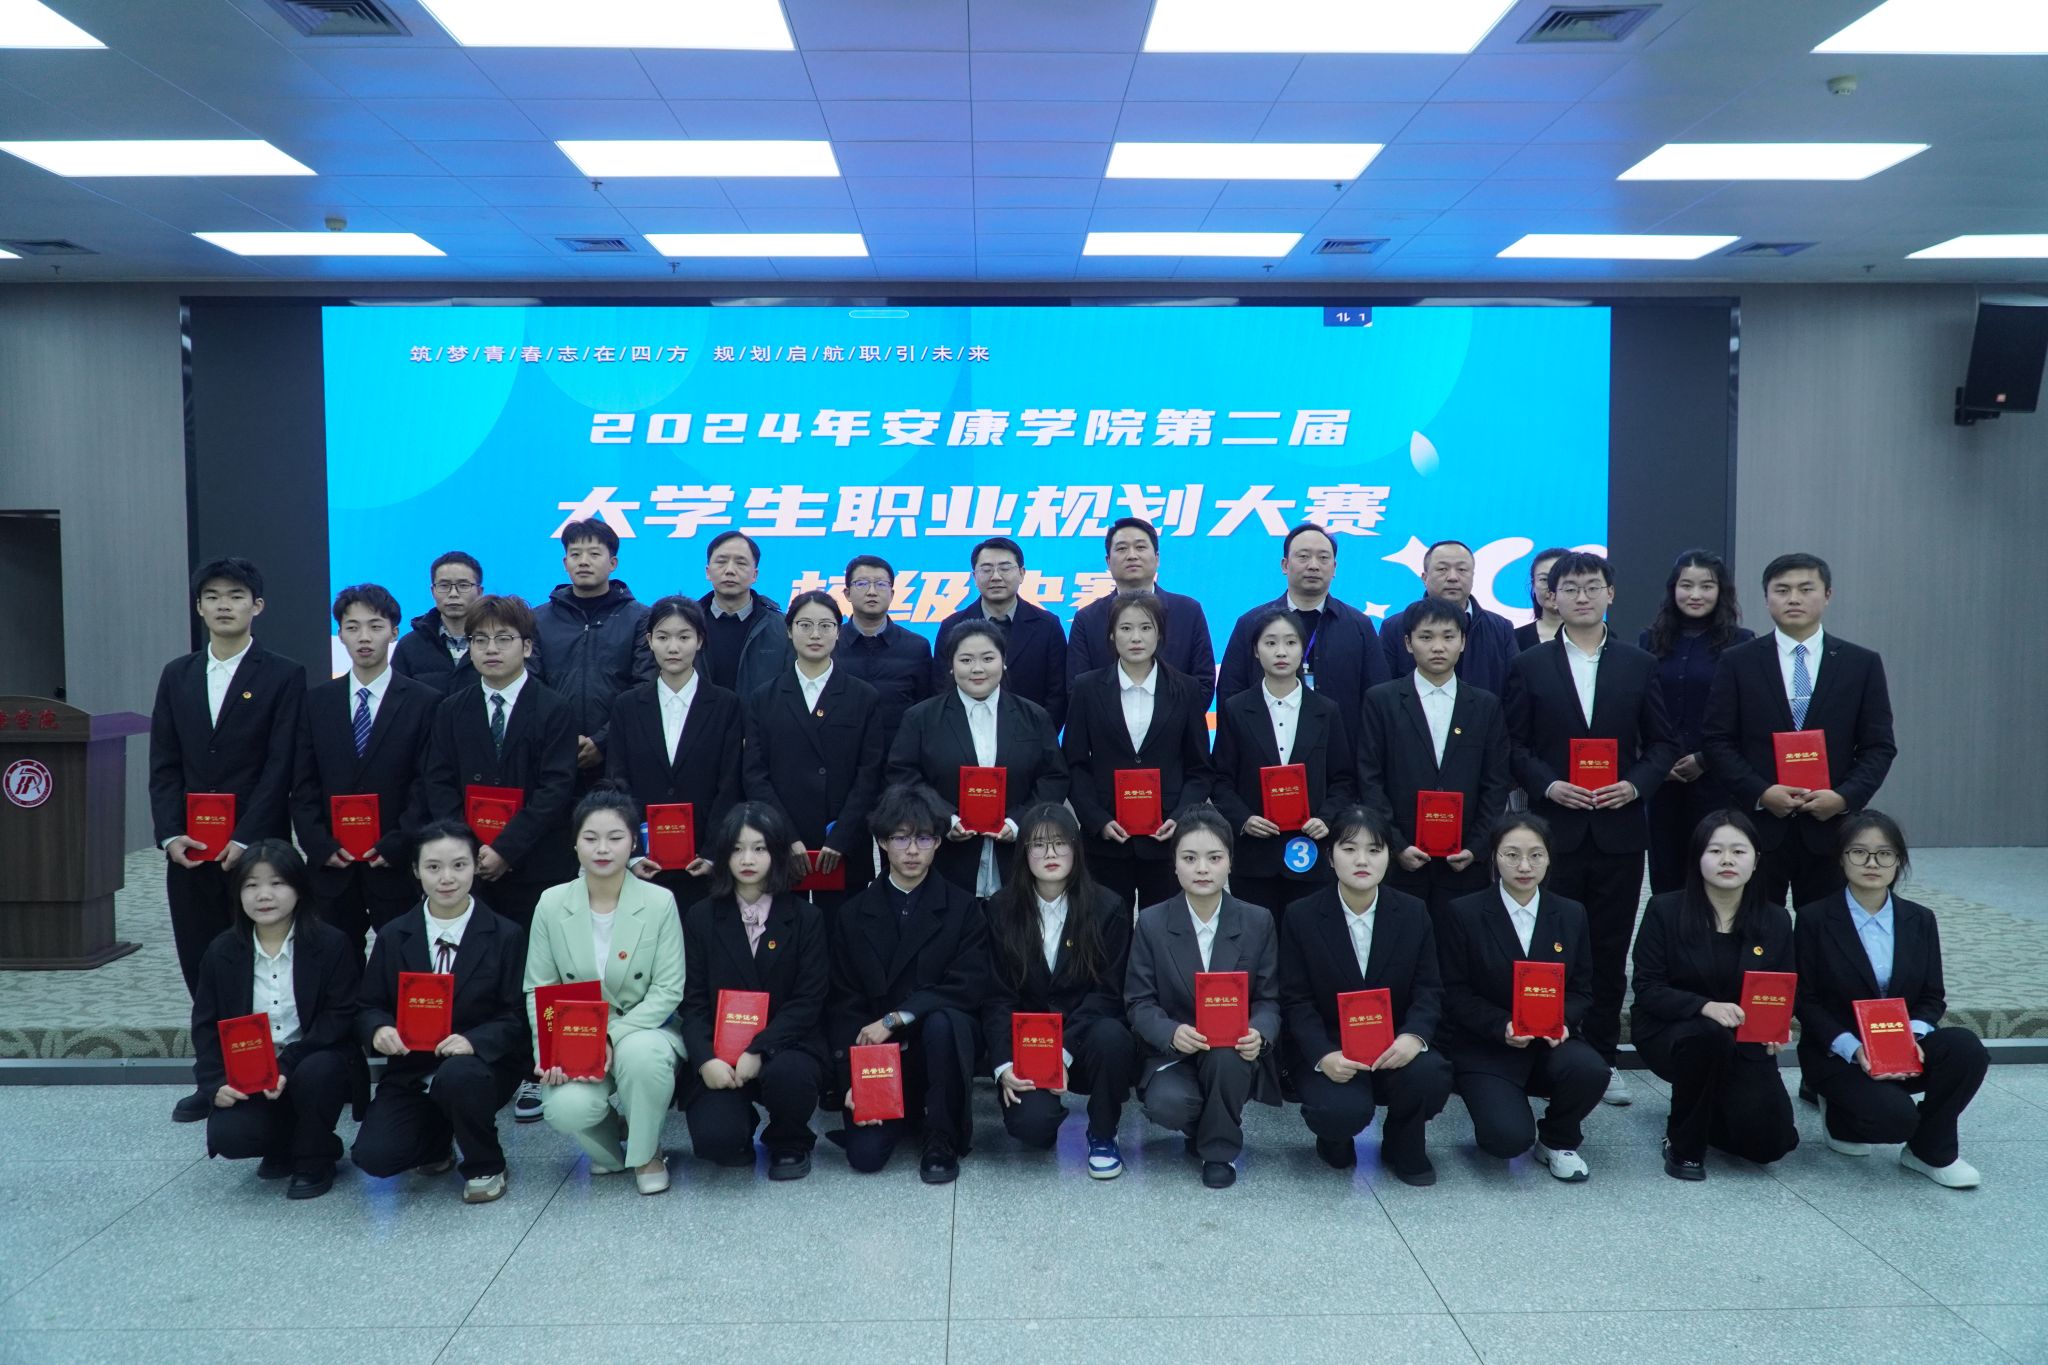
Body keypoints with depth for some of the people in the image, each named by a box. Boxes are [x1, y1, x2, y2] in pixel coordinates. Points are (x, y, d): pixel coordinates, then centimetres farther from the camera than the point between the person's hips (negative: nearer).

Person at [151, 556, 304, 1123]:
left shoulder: (283, 677, -2)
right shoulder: (177, 675, 12)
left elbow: (280, 768, -8)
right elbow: (164, 765, 9)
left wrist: (245, 840, -15)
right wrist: (171, 835, -4)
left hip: (257, 849, -4)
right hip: (189, 851, 4)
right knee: (201, 967, 8)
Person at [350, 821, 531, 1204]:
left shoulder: (506, 936, -5)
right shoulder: (393, 936, 3)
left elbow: (517, 1016, -7)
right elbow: (369, 1006, 7)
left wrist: (473, 1041, -27)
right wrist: (379, 1029, -18)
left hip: (483, 1062, -2)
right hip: (412, 1069, 3)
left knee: (457, 1076, -37)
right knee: (373, 1156, -19)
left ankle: (484, 1166, -6)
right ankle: (436, 1139, 18)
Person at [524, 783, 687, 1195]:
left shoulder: (660, 902, -8)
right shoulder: (552, 903, -2)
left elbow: (668, 990, -10)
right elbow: (538, 989, 1)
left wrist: (613, 1036, -23)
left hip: (643, 1030, -1)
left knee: (640, 1053, -38)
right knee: (564, 1109, -30)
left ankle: (647, 1152, -6)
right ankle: (611, 1146, 10)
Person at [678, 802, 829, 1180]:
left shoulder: (806, 918, 1)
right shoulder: (701, 918, 5)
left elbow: (808, 1001, -6)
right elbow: (693, 1001, 1)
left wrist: (758, 1051, -19)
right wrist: (707, 1059, -17)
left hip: (784, 1046, 0)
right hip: (720, 1056, 0)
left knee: (787, 1076, -35)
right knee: (716, 1141, -25)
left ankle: (790, 1145, 1)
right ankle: (742, 1123, 15)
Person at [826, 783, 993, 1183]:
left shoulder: (963, 909, 0)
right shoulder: (852, 916, 5)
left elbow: (970, 987, -12)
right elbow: (843, 1004, 2)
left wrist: (893, 1020, -19)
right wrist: (853, 1080, -11)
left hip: (937, 1043, -1)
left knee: (943, 1022, -35)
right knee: (865, 1155, -19)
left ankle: (943, 1137, -14)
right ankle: (908, 1112, 15)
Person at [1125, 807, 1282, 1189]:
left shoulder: (1258, 921, -3)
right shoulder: (1152, 922, -6)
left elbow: (1269, 999, 0)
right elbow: (1138, 1002, -6)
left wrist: (1260, 1033, -24)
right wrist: (1172, 1033, -28)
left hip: (1234, 1053, 0)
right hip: (1172, 1052, 0)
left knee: (1224, 1057, -35)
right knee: (1166, 1104, -31)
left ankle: (1220, 1148, -6)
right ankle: (1206, 1126, 10)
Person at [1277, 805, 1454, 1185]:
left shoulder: (1414, 913, 1)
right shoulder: (1301, 916, -6)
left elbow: (1429, 988, -1)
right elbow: (1296, 1001, -7)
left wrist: (1413, 1035, -23)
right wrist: (1324, 1055, -24)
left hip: (1393, 1046, 3)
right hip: (1327, 1050, -2)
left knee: (1430, 1074, -30)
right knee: (1344, 1111, -32)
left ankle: (1402, 1147, 6)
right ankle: (1335, 1137, 11)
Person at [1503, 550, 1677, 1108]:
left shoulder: (1639, 664, 8)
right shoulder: (1529, 666, 4)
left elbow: (1661, 743, 9)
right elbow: (1514, 747, 2)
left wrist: (1635, 784, -8)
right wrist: (1548, 785, -13)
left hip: (1619, 828, 2)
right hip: (1554, 826, -1)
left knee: (1611, 947, 7)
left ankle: (1603, 1056, 17)